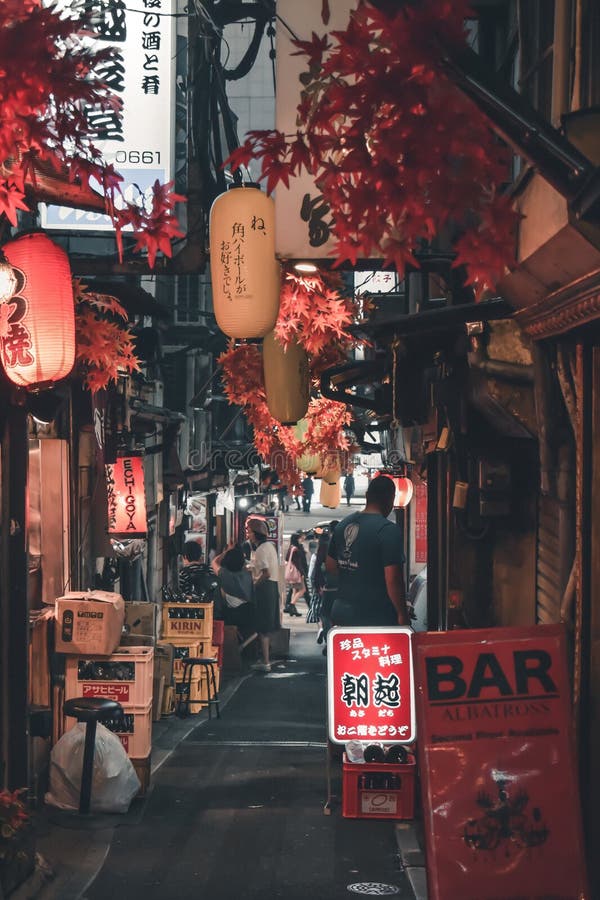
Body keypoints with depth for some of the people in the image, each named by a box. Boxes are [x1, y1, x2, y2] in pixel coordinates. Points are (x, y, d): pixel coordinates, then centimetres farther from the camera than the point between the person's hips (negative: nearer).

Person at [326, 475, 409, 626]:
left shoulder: (343, 524, 7)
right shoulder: (389, 530, -16)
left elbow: (330, 566, 17)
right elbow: (393, 579, -20)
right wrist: (402, 614, -10)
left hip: (342, 609, 7)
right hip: (376, 617, -7)